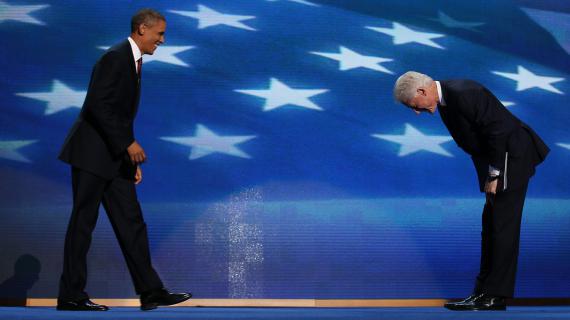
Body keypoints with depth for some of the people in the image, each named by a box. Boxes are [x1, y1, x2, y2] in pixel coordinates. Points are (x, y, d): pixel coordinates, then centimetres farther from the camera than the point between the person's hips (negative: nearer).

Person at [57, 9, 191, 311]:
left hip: (116, 154, 9)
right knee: (83, 222, -2)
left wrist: (133, 160, 15)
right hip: (93, 152, -9)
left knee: (131, 222, 6)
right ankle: (71, 295, 7)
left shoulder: (134, 61, 16)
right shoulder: (115, 57, -13)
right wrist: (128, 144, -21)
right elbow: (97, 105, -22)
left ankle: (150, 291, 8)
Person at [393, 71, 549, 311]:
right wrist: (489, 175, 7)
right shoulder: (445, 98, 8)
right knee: (491, 225, 11)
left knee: (502, 226, -7)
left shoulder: (463, 94, -23)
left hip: (512, 155, -10)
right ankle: (485, 292, 17)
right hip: (495, 162, 10)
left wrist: (493, 175, -17)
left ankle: (495, 297, -2)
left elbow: (498, 132, -24)